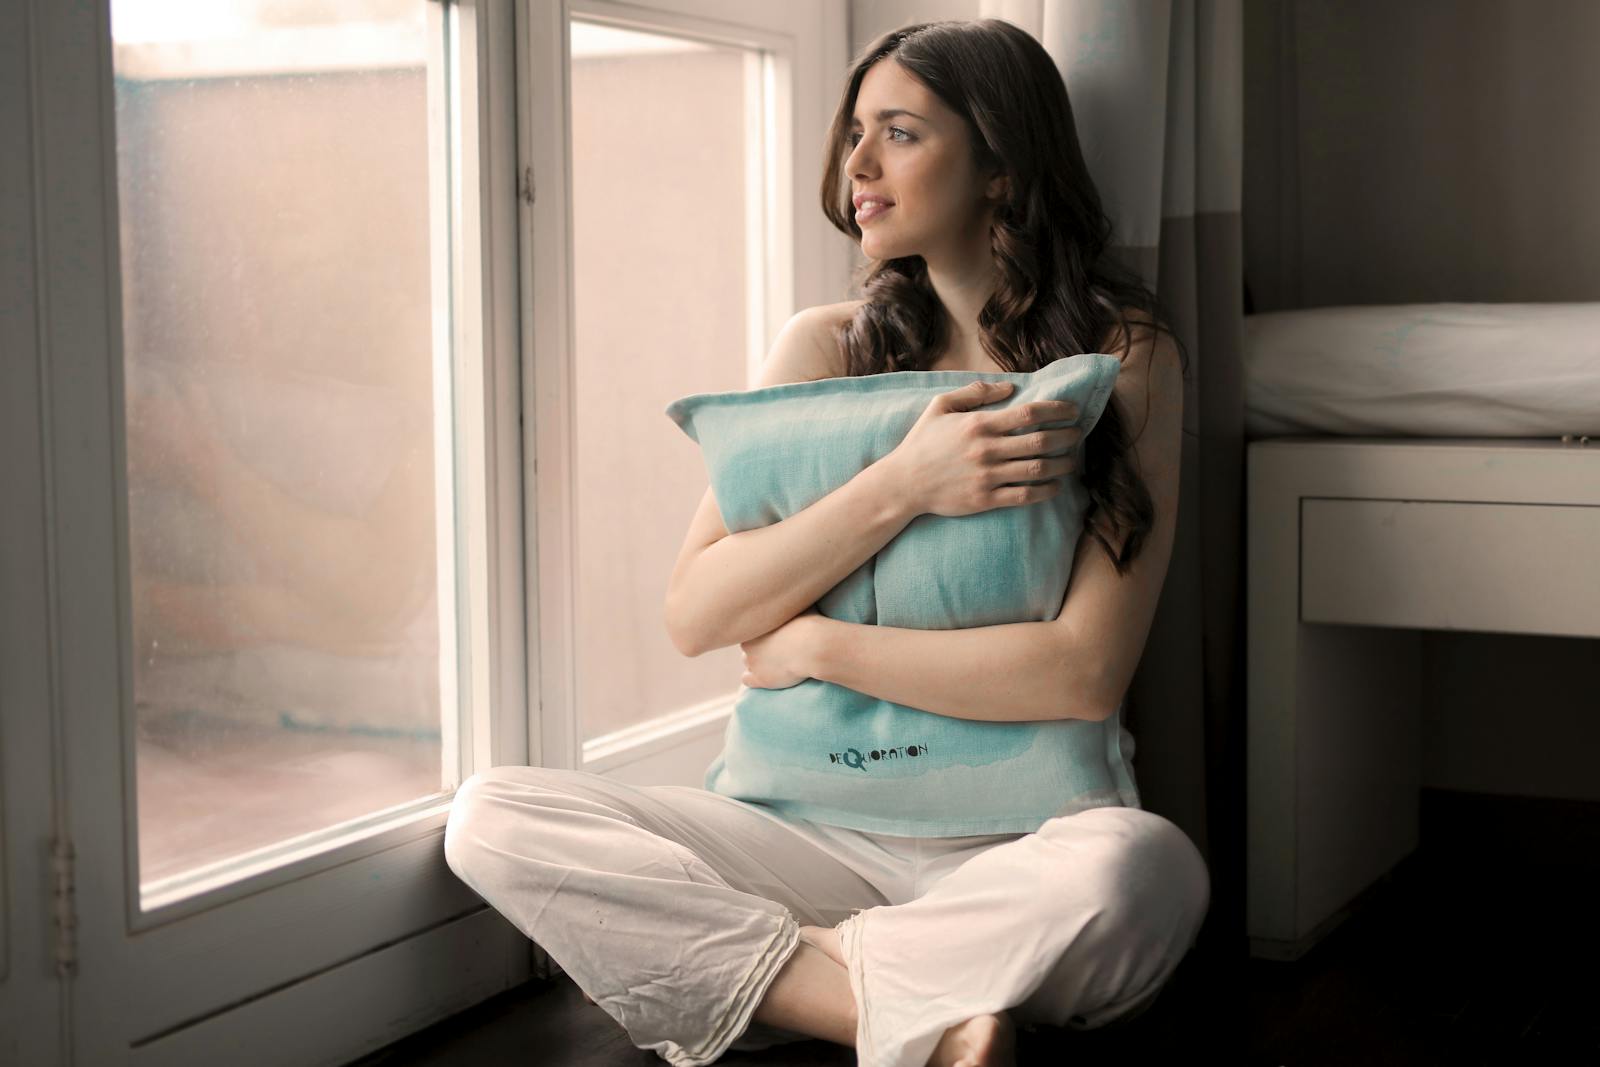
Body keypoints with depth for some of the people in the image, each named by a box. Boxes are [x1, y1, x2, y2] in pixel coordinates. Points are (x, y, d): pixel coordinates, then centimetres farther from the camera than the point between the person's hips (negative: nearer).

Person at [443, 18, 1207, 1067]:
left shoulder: (1125, 353, 0)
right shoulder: (826, 348, 9)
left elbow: (1088, 667, -11)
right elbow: (695, 614, -1)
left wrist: (812, 645, -7)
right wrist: (899, 487, -14)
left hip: (1017, 846, -4)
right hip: (825, 832, 4)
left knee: (1143, 866, -38)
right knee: (493, 816, -17)